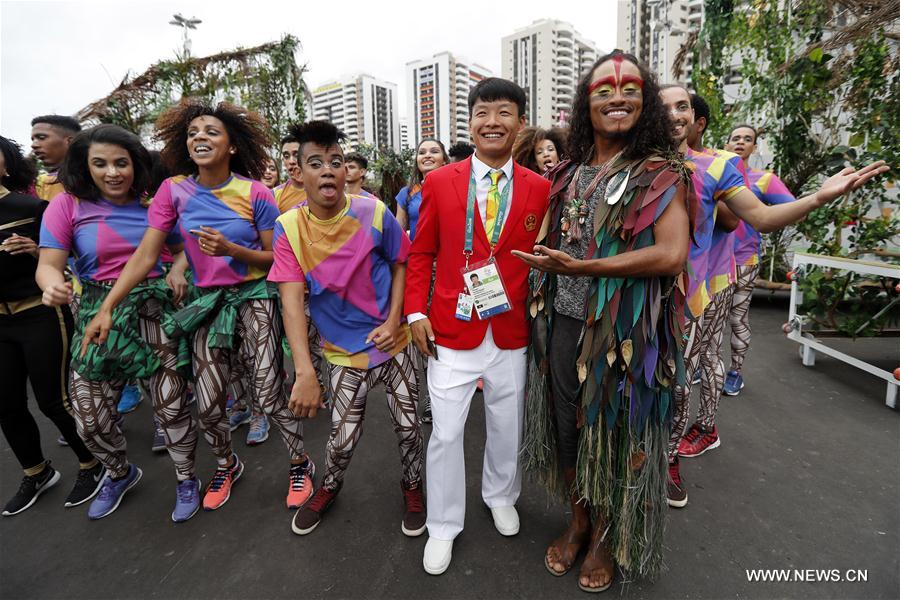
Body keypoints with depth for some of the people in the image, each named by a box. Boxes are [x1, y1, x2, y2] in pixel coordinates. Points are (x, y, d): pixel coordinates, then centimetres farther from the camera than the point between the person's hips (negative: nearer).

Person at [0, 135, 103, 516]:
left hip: (41, 316, -6)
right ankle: (37, 474, 33)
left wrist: (37, 250, -19)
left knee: (53, 400, 2)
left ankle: (92, 466, 22)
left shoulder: (32, 206, -7)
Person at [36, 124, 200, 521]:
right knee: (90, 420, 6)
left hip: (154, 312, 0)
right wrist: (52, 286, -29)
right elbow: (48, 265, -6)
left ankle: (186, 480, 23)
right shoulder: (68, 205, -1)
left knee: (172, 406, -1)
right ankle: (120, 473, 38)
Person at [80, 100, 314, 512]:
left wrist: (232, 250, -22)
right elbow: (145, 254, -3)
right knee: (207, 405, 4)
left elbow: (277, 258, -6)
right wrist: (106, 308, -9)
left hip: (254, 298, -3)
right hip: (206, 302, 3)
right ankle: (227, 465, 35)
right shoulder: (174, 190, -1)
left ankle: (300, 464, 18)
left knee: (268, 395, -7)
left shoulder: (255, 193, -8)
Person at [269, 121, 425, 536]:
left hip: (392, 342, 1)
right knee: (343, 438, 10)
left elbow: (400, 264, 1)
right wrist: (304, 372, -29)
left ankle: (412, 486, 40)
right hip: (344, 351, 0)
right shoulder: (289, 227, -13)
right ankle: (329, 486, 44)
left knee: (408, 426, 10)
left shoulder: (374, 213, -13)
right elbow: (292, 299, -20)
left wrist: (393, 321, -10)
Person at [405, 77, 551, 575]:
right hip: (451, 330, -1)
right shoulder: (439, 182, -2)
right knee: (445, 433, 8)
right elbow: (421, 255, 1)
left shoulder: (540, 188, 0)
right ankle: (443, 526, 32)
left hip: (513, 332, 2)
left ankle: (500, 496, 48)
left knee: (507, 427, 19)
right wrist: (416, 312, -7)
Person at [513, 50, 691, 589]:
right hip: (563, 324, 4)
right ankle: (578, 521, 39)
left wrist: (582, 267, -21)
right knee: (567, 425, 14)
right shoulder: (568, 175, 9)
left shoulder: (660, 175, -6)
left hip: (624, 331, -4)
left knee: (613, 433, 11)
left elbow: (672, 255, -19)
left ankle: (606, 537, 37)